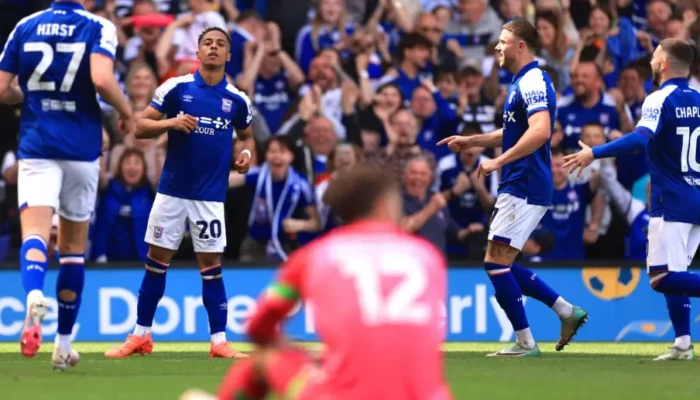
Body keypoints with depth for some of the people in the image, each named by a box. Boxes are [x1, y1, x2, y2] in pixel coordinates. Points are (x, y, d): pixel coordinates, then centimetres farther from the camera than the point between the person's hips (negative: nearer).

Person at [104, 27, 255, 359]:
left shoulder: (237, 100, 2)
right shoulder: (175, 88, -3)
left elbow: (246, 135, 20)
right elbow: (140, 127, -3)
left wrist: (246, 154, -2)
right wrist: (171, 123, -20)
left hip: (210, 195, 0)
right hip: (171, 191, 0)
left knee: (211, 266, 1)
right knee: (156, 261, 4)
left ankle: (219, 341, 5)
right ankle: (140, 336, 13)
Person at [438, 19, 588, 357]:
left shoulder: (533, 83, -15)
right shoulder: (521, 83, 18)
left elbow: (540, 131, -30)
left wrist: (499, 161, -29)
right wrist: (471, 141, 25)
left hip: (525, 188, -11)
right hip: (519, 188, 11)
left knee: (495, 263, -9)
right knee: (500, 266, 12)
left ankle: (525, 343, -5)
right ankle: (567, 312, 14)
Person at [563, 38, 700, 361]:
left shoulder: (661, 100, -11)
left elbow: (640, 139, -27)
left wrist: (594, 153, -27)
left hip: (672, 202, -8)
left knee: (662, 278, -12)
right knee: (674, 274, 15)